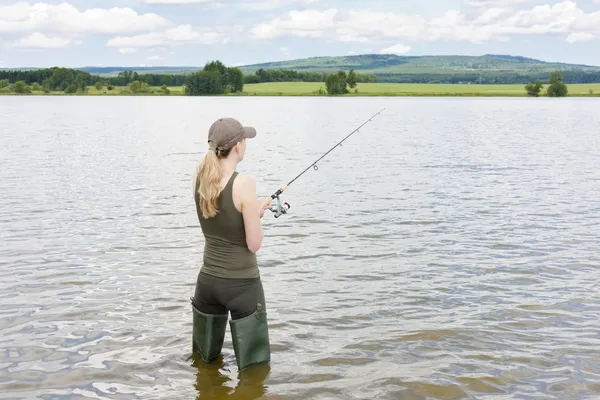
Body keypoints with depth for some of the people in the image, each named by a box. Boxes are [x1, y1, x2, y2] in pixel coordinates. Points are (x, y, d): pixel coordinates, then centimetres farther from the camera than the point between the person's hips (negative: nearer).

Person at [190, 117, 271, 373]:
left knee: (204, 358, 25)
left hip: (208, 279, 6)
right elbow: (254, 244, -14)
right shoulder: (243, 183, -20)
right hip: (242, 283, -6)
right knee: (254, 367, 8)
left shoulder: (200, 178, 0)